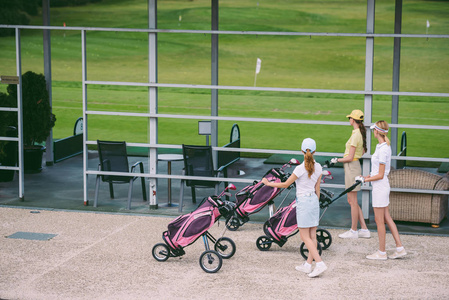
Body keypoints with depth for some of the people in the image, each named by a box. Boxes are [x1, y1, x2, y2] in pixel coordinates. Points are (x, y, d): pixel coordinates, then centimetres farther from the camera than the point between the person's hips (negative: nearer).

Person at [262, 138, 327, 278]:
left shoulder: (300, 168, -15)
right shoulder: (318, 167, 2)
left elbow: (285, 184, -8)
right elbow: (317, 188, 9)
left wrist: (268, 183, 3)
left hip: (303, 202, -6)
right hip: (314, 200, 6)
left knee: (305, 237, -2)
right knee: (312, 235, 9)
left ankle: (319, 263, -12)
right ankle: (308, 265, 14)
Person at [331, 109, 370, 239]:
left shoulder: (355, 135, -18)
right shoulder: (361, 133, 10)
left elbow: (350, 158, -19)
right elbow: (363, 151, 24)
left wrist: (337, 160, -5)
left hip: (351, 167, -10)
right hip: (355, 165, 10)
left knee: (353, 201, -1)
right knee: (352, 201, 14)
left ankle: (353, 231, 7)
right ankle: (364, 229, 16)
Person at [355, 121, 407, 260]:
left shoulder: (383, 149, -20)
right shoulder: (385, 146, 10)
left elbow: (380, 175, -19)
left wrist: (364, 180, -11)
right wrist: (369, 176, 10)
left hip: (380, 186, -10)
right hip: (382, 186, 10)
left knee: (379, 220, 1)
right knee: (387, 218, 14)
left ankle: (382, 252, 11)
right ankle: (399, 248, 16)